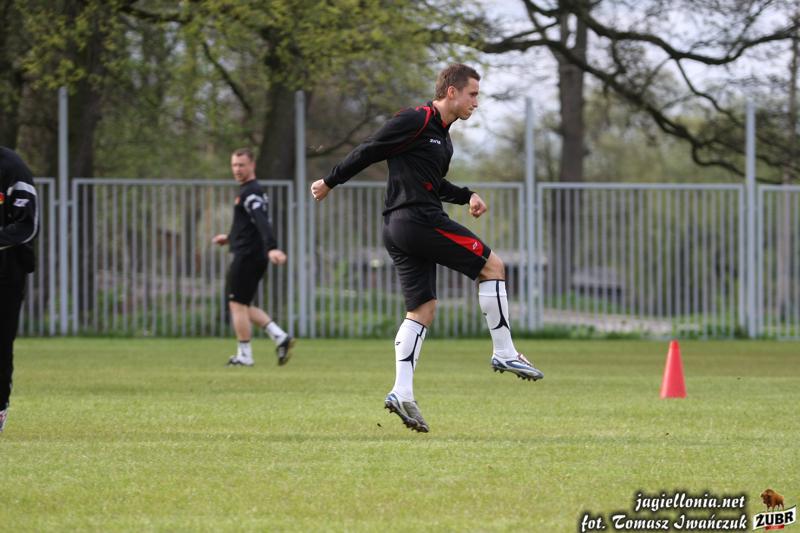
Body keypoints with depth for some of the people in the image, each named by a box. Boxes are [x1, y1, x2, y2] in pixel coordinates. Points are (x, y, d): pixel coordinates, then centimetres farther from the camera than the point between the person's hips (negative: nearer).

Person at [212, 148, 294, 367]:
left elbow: (262, 223, -28)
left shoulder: (250, 193, -13)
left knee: (238, 305, -3)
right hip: (256, 256, 10)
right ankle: (280, 337, 4)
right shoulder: (252, 191, 19)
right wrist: (230, 238, 32)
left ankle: (244, 356, 1)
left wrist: (271, 248, -41)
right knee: (244, 306, 14)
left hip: (247, 256, -10)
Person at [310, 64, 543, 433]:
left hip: (398, 229, 10)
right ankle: (505, 354, 2)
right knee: (492, 266, -2)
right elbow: (368, 151, -6)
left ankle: (402, 393, -2)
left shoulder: (442, 135, 19)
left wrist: (466, 196, 14)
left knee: (422, 311, 6)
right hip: (419, 220, -10)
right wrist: (330, 182, 0)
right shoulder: (415, 121, -11)